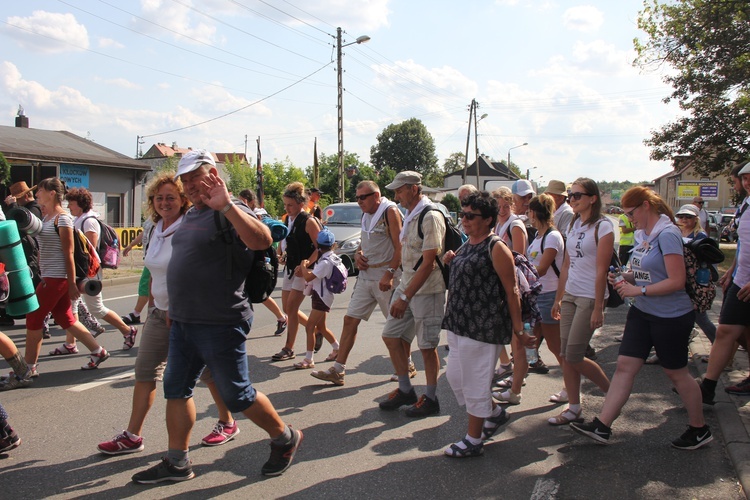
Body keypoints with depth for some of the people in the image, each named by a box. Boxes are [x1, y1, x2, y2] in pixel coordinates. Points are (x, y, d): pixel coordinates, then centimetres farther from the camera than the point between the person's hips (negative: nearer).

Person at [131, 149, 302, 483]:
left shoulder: (229, 214, -13)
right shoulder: (191, 215, 14)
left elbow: (263, 240, -34)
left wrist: (226, 206, -38)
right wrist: (175, 308, 24)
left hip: (219, 324, -9)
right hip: (183, 322, 9)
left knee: (236, 395, 2)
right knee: (176, 389, 12)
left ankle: (285, 439, 23)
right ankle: (176, 463, 24)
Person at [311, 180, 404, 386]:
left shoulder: (390, 211, -10)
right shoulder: (366, 214, 14)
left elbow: (399, 246, -16)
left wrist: (389, 274, -23)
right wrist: (358, 254, 4)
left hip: (385, 278, -8)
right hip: (365, 276, 8)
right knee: (350, 320, 4)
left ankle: (408, 366, 22)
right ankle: (337, 370, 8)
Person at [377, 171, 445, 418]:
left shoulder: (430, 217, -18)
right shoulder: (410, 215, 10)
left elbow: (428, 263, -22)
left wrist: (406, 296, -23)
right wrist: (402, 293, 16)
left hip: (427, 291, -9)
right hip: (406, 286, 9)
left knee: (427, 347, 2)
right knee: (391, 336, 10)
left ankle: (430, 399, 18)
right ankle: (405, 390, 25)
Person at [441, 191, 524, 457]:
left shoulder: (496, 249, -14)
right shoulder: (467, 245, 12)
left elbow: (511, 291, -14)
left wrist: (518, 329, -14)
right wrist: (452, 261, 7)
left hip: (483, 326, -9)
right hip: (458, 323, 9)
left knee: (474, 383, 1)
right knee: (455, 376, 15)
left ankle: (474, 440, 18)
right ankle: (495, 413, 36)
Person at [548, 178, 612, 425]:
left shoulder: (602, 227, -11)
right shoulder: (574, 225, 12)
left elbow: (601, 271, -15)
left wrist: (598, 308, -17)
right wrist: (558, 298, 14)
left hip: (589, 297, -7)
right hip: (570, 295, 7)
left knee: (574, 356, -6)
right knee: (565, 355, 5)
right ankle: (573, 409, 15)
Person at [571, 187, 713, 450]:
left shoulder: (667, 235, -20)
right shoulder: (641, 234, 7)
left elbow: (677, 281, -24)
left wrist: (638, 290, -21)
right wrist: (624, 277, 0)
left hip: (671, 317, -8)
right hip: (642, 312, 8)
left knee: (676, 373, 7)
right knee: (624, 366, 4)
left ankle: (699, 430, 29)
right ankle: (602, 426, 7)